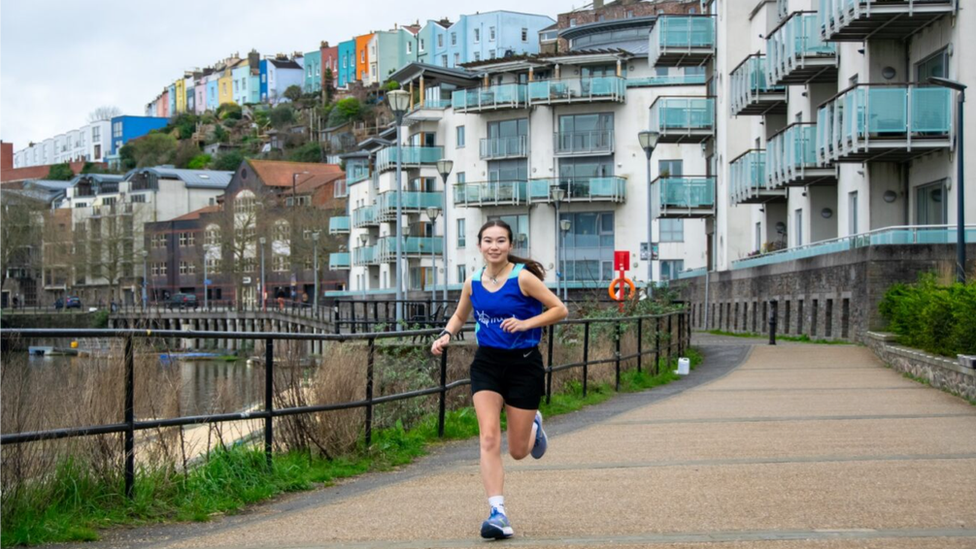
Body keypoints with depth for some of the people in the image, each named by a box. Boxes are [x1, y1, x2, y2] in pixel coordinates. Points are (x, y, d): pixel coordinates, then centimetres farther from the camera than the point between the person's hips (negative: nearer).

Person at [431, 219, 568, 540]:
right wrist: (446, 335, -2)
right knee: (489, 439, -15)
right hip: (487, 362, 3)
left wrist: (525, 323, -22)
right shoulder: (473, 283, 1)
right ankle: (498, 513, -14)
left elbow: (560, 310, -9)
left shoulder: (523, 278, -12)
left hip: (524, 363, -3)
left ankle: (534, 425, 44)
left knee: (518, 451, 7)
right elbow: (460, 316, 18)